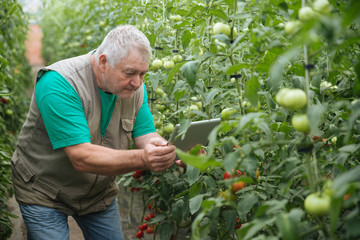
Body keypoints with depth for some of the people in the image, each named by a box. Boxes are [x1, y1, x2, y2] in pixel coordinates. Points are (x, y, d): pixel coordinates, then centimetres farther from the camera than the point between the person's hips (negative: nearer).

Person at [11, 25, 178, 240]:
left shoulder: (135, 87, -9)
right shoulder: (59, 84, -31)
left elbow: (145, 134, -10)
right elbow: (81, 157, -36)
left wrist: (162, 147, -34)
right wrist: (142, 159, -48)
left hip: (100, 193, 6)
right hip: (45, 194, -5)